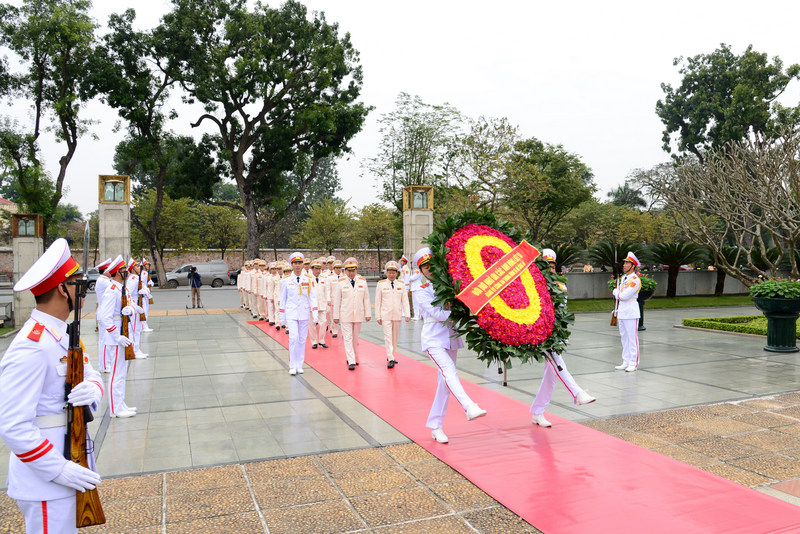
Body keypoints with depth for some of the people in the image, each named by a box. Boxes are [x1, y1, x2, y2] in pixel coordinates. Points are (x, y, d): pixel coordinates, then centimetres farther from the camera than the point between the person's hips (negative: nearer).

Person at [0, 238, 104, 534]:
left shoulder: (62, 334, 7)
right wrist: (59, 470, -25)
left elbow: (91, 373, 9)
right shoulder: (31, 348, -24)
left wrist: (92, 388, -15)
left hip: (67, 469, 9)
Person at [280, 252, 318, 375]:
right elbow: (283, 299, 7)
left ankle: (299, 365, 17)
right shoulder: (286, 280, 2)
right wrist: (282, 316, 7)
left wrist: (315, 314, -5)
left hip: (304, 313, 2)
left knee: (302, 339, 5)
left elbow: (313, 297, 3)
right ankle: (292, 366, -3)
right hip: (291, 313, -1)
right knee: (293, 337, -13)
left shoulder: (309, 280, 3)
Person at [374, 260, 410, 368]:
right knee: (388, 337, -9)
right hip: (385, 316, -3)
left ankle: (391, 356, 24)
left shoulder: (401, 285, 5)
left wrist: (407, 314, -4)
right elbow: (377, 301, 1)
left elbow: (405, 300, 4)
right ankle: (390, 359, -8)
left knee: (395, 337, 10)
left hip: (397, 315, 3)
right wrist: (378, 317, -2)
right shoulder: (381, 284, 0)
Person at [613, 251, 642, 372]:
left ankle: (633, 363, 2)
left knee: (632, 338, -4)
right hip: (621, 312, 9)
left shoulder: (635, 280, -13)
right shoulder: (623, 278, 15)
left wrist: (616, 292, -1)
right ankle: (626, 362, 20)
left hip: (631, 313, -9)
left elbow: (624, 296, -19)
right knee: (624, 338, 12)